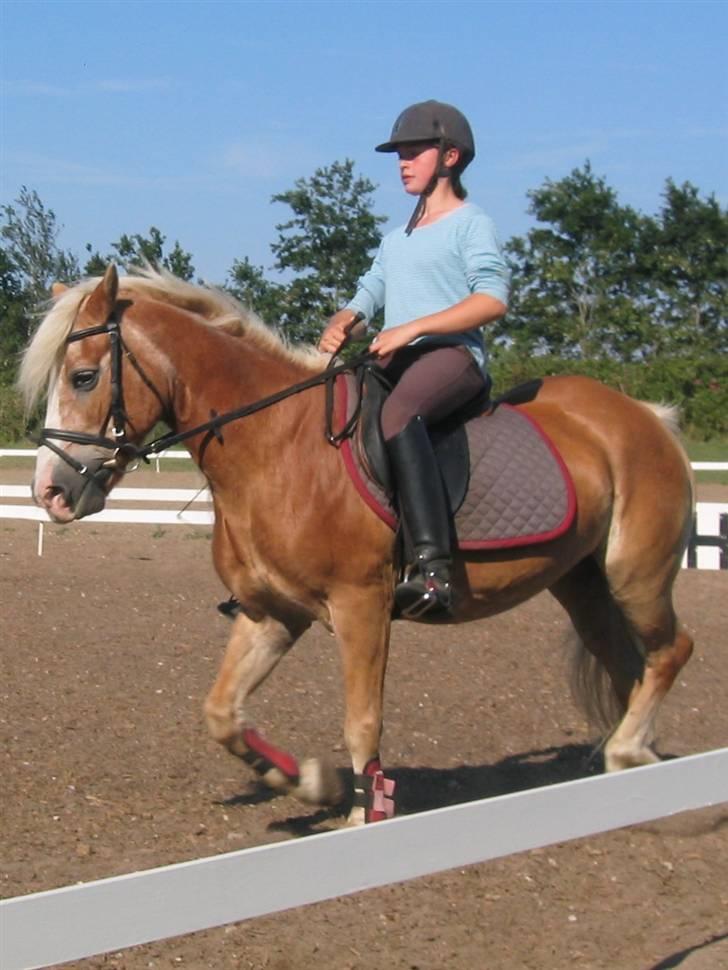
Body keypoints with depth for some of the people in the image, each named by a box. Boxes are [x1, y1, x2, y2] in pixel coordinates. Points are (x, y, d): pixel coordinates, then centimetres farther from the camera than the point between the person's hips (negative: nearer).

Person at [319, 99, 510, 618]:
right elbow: (368, 295, 22)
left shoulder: (471, 224, 4)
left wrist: (411, 328, -18)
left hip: (452, 354, -9)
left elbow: (493, 299, -11)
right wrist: (341, 324, -4)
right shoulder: (397, 240, 28)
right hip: (395, 360, 9)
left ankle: (434, 567, -52)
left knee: (397, 413, -40)